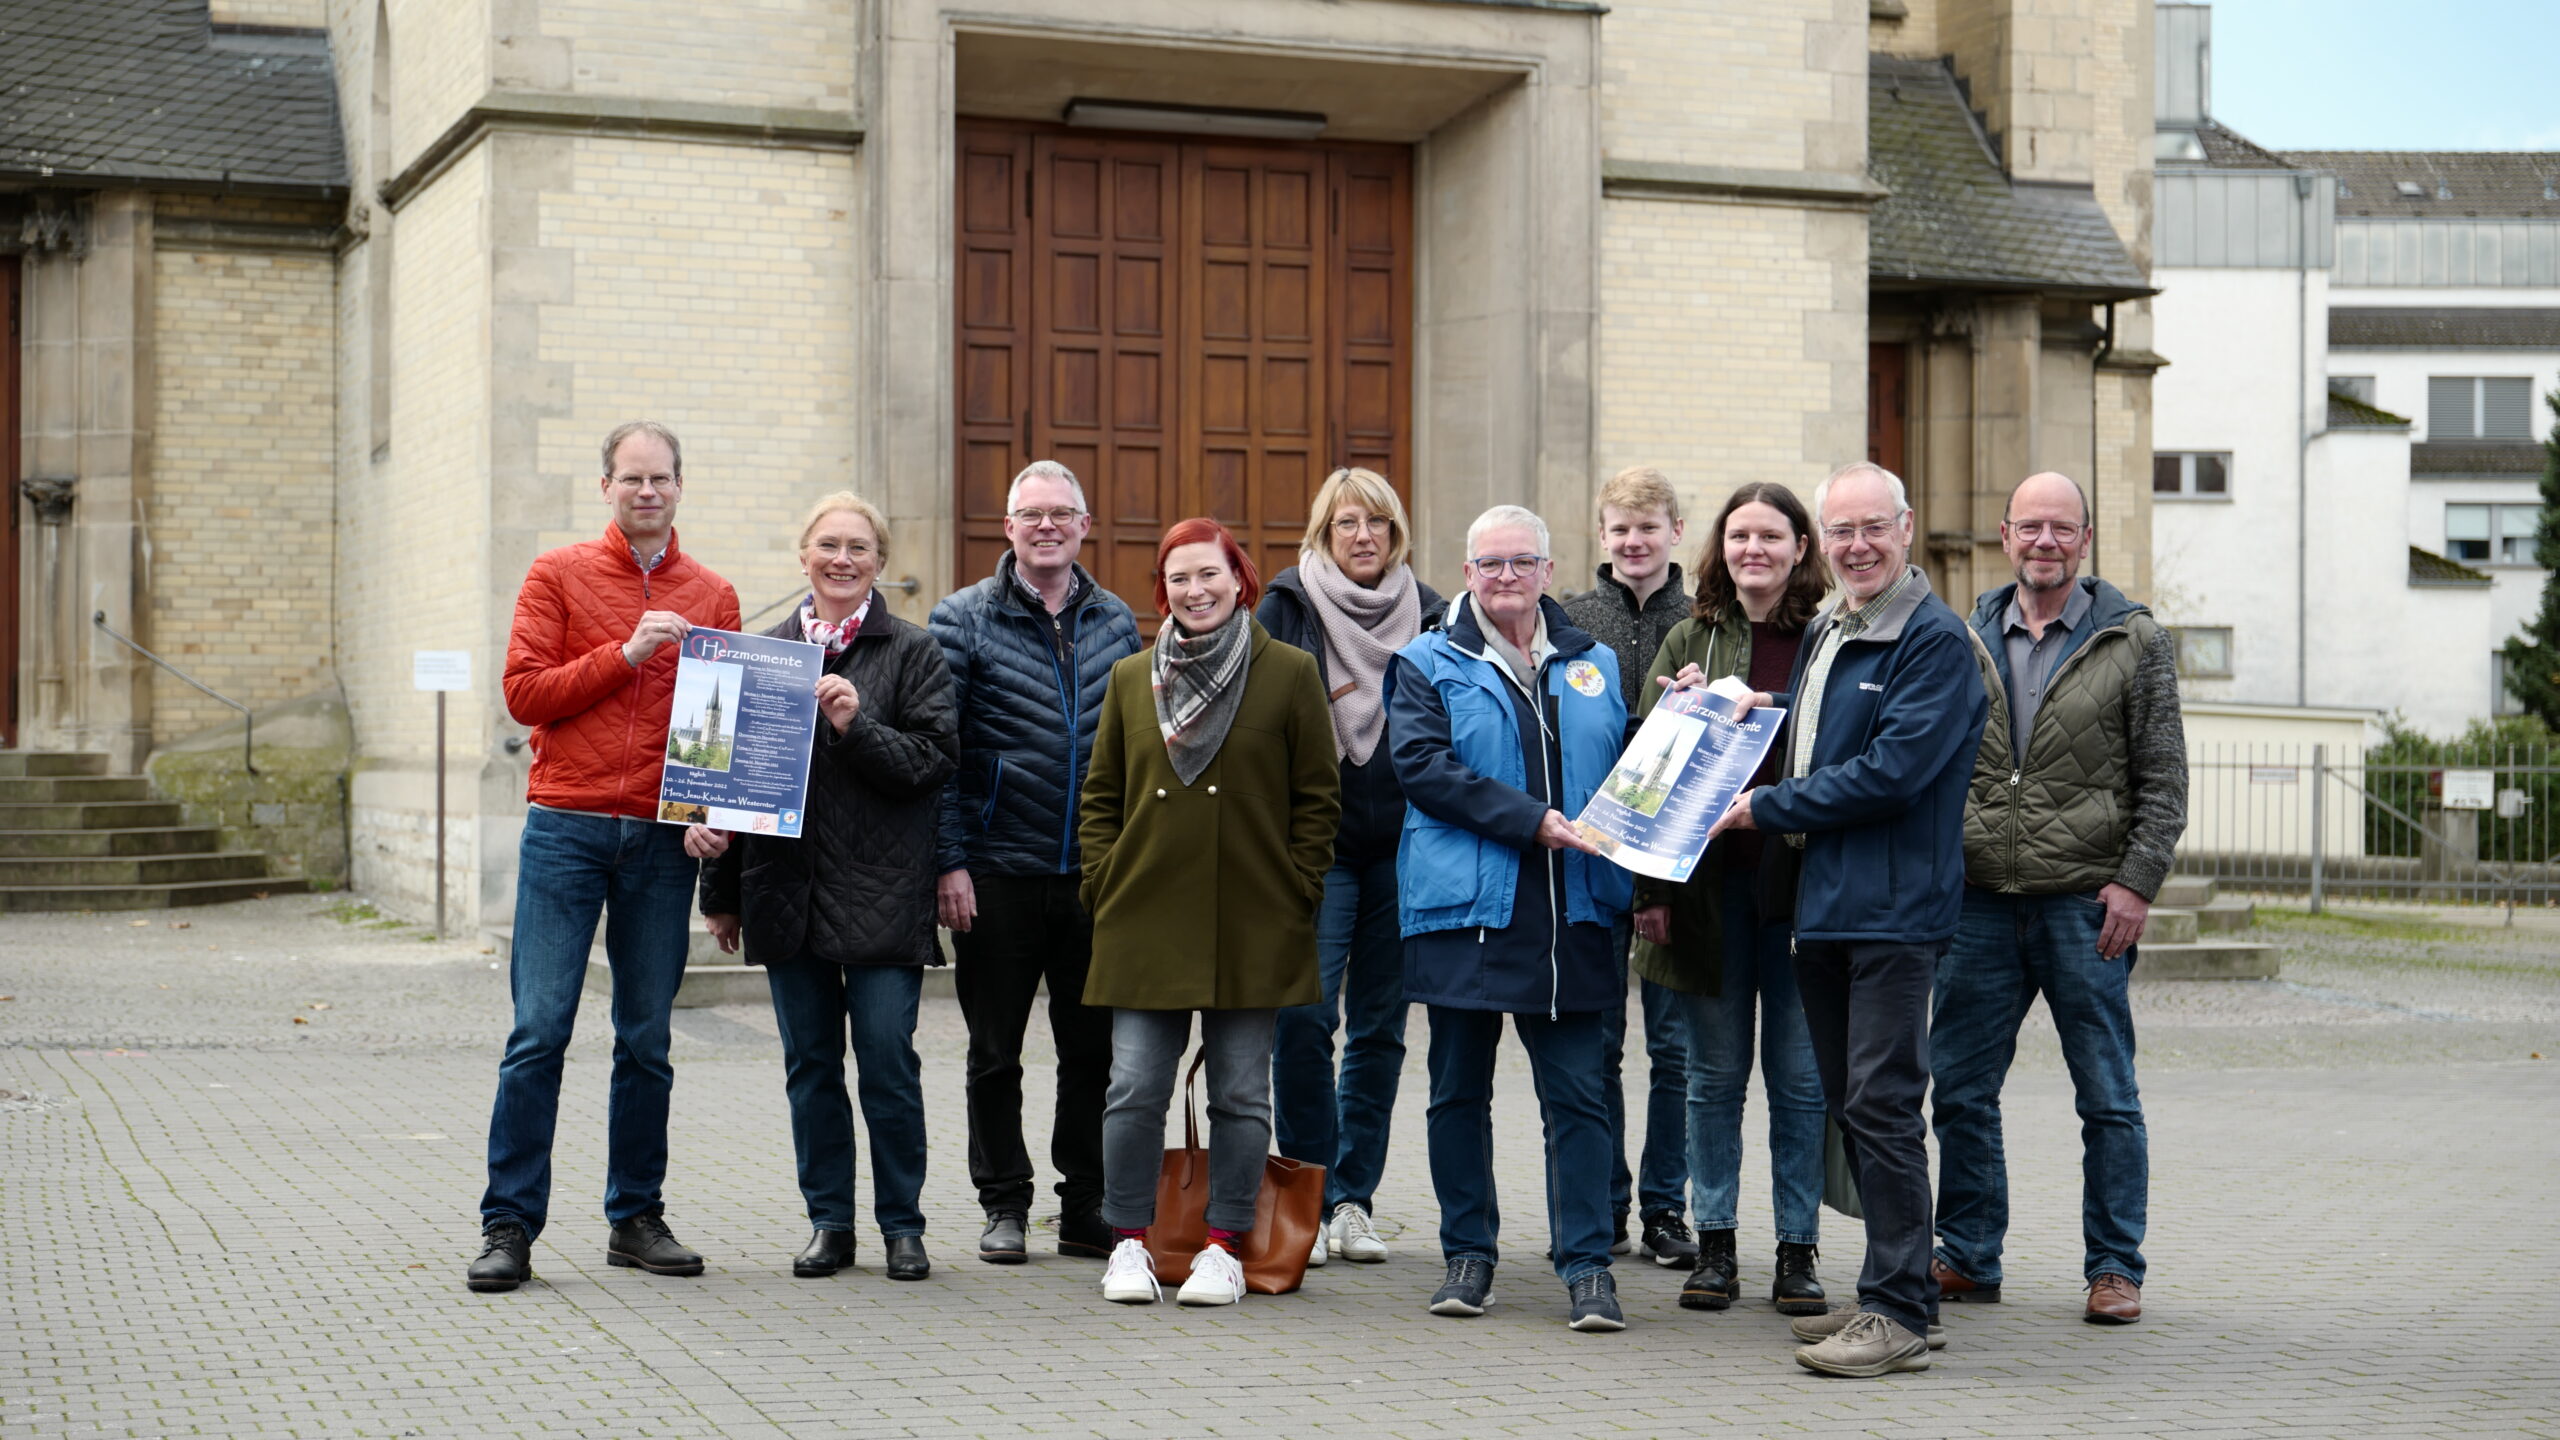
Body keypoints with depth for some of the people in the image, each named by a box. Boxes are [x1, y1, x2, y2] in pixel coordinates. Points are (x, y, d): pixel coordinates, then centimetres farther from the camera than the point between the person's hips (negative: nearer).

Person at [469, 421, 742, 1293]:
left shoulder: (712, 596, 13)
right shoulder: (559, 575, 6)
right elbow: (523, 695, -1)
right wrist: (623, 656, -11)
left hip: (663, 838, 2)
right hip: (567, 827, -2)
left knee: (646, 1040, 6)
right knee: (539, 1031, -5)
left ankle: (636, 1219, 15)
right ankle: (509, 1227, -2)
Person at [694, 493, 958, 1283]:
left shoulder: (913, 651, 2)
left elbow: (935, 760, -4)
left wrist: (857, 726, -18)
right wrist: (721, 891, 13)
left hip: (882, 892, -3)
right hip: (786, 886, 3)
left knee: (888, 1062, -3)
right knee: (810, 1063, 7)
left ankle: (902, 1224, 9)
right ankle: (828, 1222, 17)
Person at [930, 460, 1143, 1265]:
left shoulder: (1116, 622, 9)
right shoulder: (964, 620, -1)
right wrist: (949, 862, -10)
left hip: (1096, 872, 3)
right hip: (998, 873, -3)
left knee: (1094, 1049, 7)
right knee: (995, 1052, 6)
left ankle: (1087, 1208, 17)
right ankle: (1005, 1206, 17)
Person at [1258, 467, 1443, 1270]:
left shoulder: (1428, 615, 9)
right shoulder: (1288, 607, 2)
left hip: (1403, 845, 3)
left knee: (1380, 1027, 7)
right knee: (1304, 1020, -11)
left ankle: (1353, 1200, 15)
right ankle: (1306, 1199, 0)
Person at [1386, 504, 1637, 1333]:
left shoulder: (1594, 666, 15)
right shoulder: (1429, 665, 5)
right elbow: (1422, 766, -10)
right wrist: (1531, 821, -17)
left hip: (1570, 913, 1)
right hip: (1465, 907, -1)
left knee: (1577, 1093, -2)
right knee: (1460, 1091, 7)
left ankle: (1586, 1263, 2)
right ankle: (1468, 1254, 18)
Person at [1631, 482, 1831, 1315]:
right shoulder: (1690, 641, 8)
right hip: (1707, 879, 2)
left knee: (1800, 1076, 3)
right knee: (1715, 1074, 7)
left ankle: (1797, 1251, 12)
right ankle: (1714, 1247, 16)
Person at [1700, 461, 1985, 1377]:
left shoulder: (1934, 640, -11)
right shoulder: (1824, 633, 17)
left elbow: (1892, 772, -19)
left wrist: (1768, 809, -12)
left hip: (1895, 907, -9)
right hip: (1821, 905, 9)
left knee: (1882, 1106, -9)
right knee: (1849, 1106, 12)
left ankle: (1900, 1314, -4)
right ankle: (1889, 1293, 21)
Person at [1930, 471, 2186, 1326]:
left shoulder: (2133, 641, 2)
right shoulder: (1965, 641, 10)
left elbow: (2164, 780, -1)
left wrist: (2136, 882, -10)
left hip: (2086, 902, -3)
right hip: (1980, 901, 3)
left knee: (2108, 1098, 3)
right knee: (1959, 1088, 6)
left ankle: (2115, 1269, 13)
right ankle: (1968, 1257, 18)